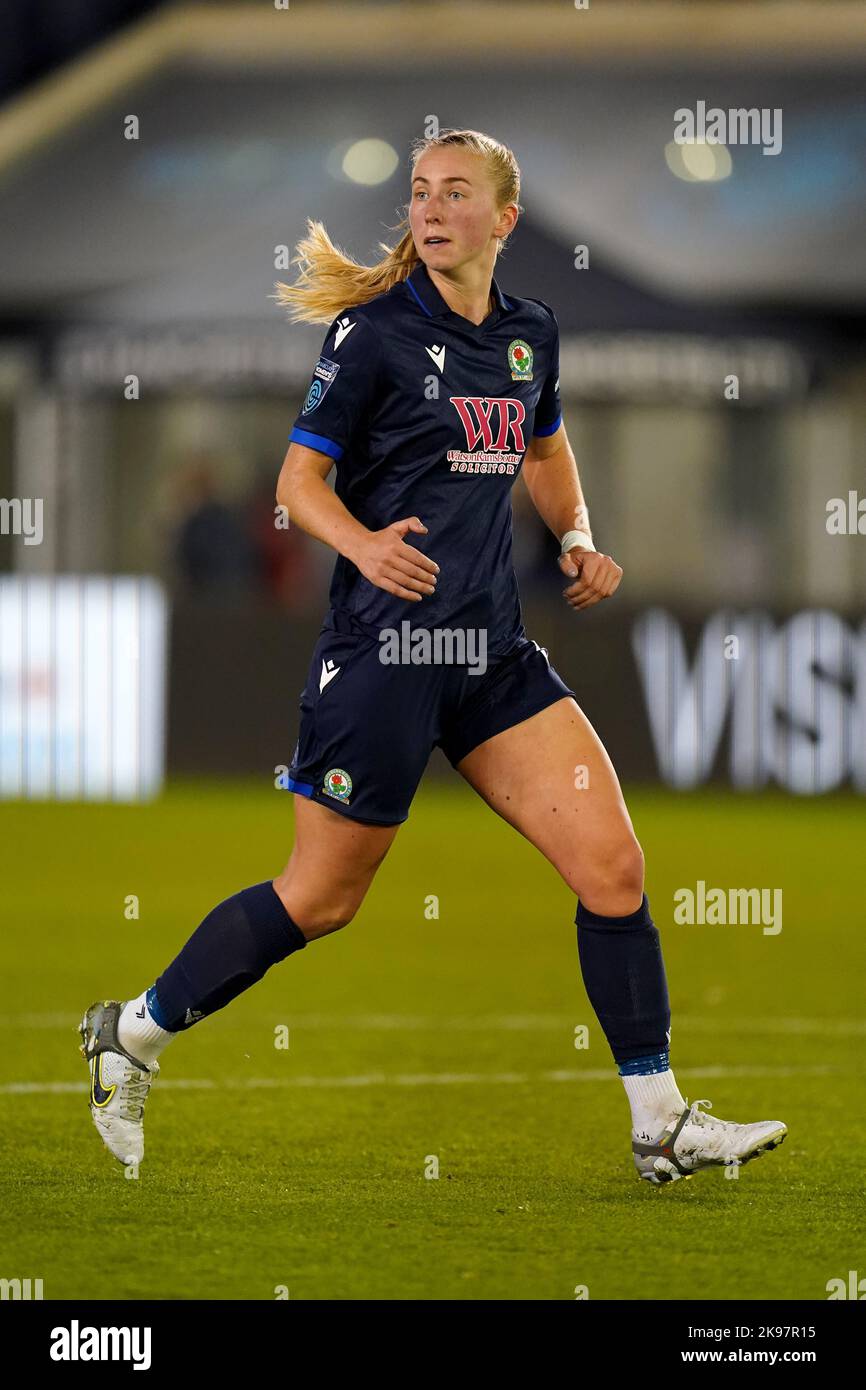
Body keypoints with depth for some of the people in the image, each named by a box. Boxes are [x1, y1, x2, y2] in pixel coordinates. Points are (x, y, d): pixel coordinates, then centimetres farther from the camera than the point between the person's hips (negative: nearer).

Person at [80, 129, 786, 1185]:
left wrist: (577, 538, 10)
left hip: (493, 652, 6)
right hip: (383, 650, -6)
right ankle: (132, 1035, 21)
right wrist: (362, 543, -28)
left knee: (612, 866, -4)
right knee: (320, 900, 2)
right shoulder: (376, 332, -9)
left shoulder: (529, 332, 9)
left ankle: (661, 1125, 3)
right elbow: (299, 480, -8)